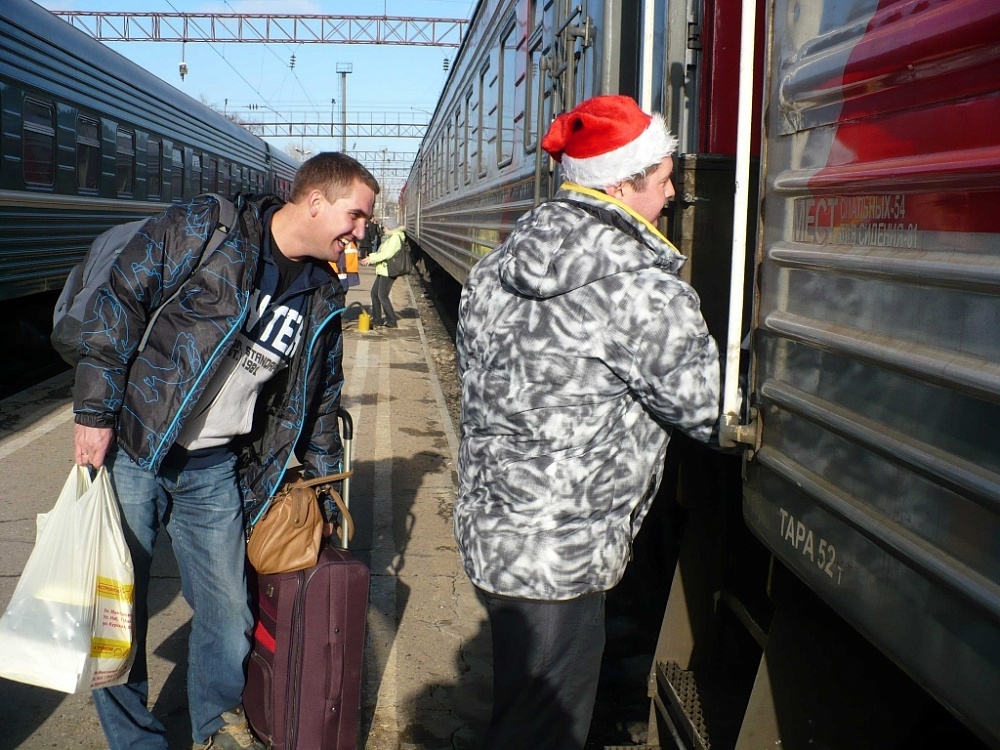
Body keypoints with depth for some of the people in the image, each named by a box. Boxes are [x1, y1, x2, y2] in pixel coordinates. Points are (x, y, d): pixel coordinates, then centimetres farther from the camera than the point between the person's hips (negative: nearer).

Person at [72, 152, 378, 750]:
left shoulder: (324, 297, 4)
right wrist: (95, 412, -14)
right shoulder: (200, 230, -12)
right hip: (129, 451, -4)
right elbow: (118, 306, -11)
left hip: (215, 471, 4)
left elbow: (321, 397, 15)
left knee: (227, 611, 9)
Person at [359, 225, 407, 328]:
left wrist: (371, 259, -16)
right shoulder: (389, 237, 17)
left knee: (382, 296, -6)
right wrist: (370, 258, 7)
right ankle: (377, 320, 19)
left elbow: (387, 254, -21)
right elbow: (380, 252, 22)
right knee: (374, 293, 12)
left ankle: (391, 322, 2)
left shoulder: (395, 238, -15)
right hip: (382, 270, 10)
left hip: (388, 271, -10)